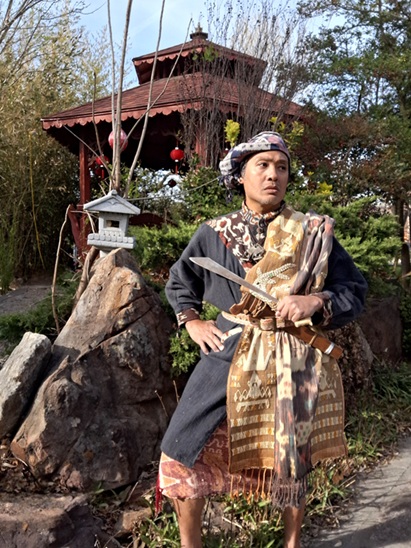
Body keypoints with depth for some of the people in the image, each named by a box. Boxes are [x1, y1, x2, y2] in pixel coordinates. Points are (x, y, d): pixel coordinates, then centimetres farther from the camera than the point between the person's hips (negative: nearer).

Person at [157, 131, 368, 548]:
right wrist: (193, 323, 4)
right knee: (185, 451, 0)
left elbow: (355, 291, 1)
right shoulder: (214, 233, 3)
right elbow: (179, 282, 18)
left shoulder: (314, 233, -1)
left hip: (291, 363, -1)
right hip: (229, 356, 1)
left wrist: (314, 301, -17)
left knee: (289, 458, 13)